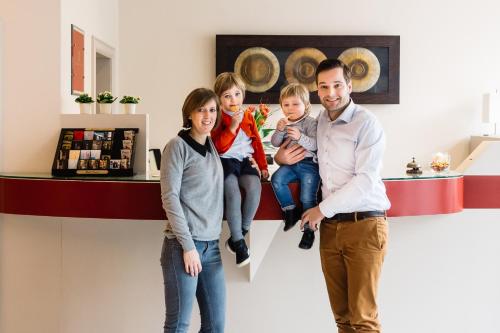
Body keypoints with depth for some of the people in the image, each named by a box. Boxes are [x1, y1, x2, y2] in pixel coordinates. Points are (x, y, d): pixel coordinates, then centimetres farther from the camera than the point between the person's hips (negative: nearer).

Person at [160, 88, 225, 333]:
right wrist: (188, 246, -15)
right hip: (183, 244, -6)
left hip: (211, 245, 7)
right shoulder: (178, 146, -5)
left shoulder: (212, 146, 14)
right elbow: (170, 198, -11)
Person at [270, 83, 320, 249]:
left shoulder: (310, 122, -4)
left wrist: (300, 137, -31)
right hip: (290, 163, 5)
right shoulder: (284, 123, 12)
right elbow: (275, 143, 7)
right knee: (276, 179, -23)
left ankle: (309, 229, 3)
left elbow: (315, 144, -15)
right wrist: (279, 130, -12)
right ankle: (291, 210, -8)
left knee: (308, 197, -14)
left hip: (308, 163, -4)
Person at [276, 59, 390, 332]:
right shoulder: (318, 122, 12)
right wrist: (281, 155, 6)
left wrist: (323, 209, -10)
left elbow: (365, 180, -14)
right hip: (329, 227, 6)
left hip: (364, 224, -5)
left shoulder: (366, 123, -6)